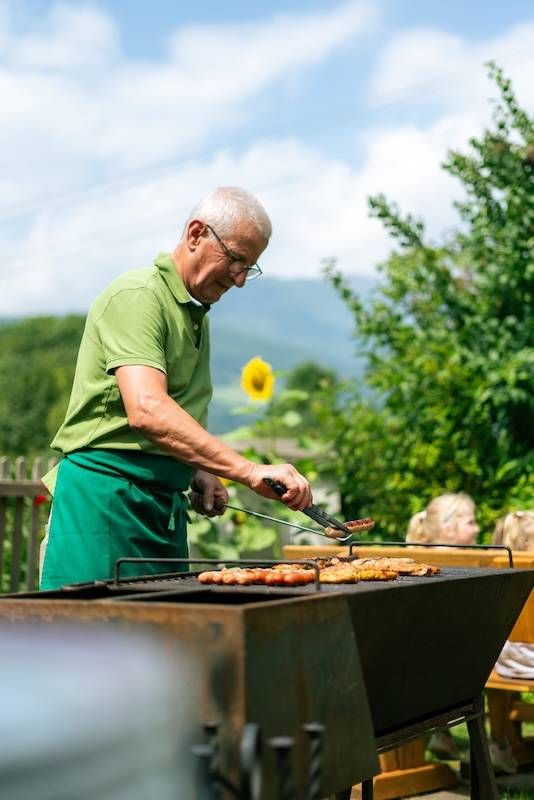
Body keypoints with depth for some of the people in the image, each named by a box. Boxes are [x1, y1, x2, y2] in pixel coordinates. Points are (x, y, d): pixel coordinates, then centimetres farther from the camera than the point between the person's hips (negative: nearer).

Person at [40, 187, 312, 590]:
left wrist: (198, 474, 11)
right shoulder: (137, 296, -12)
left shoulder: (196, 313, 18)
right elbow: (147, 410, -28)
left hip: (167, 504, 9)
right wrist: (249, 470, -33)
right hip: (106, 496, -9)